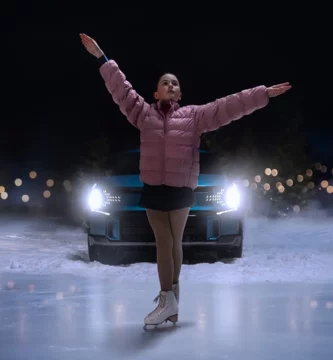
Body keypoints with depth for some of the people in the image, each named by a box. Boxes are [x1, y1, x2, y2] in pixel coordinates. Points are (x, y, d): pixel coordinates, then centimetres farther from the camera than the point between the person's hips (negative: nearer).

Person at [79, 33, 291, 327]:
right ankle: (170, 297, 8)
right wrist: (102, 58, 1)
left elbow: (228, 106, -2)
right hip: (153, 187, 1)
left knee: (174, 242, 9)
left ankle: (170, 297, 19)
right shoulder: (144, 113, 5)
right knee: (164, 242, 2)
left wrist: (263, 94, -7)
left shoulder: (194, 115, 1)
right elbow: (121, 88, 5)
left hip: (181, 189, -1)